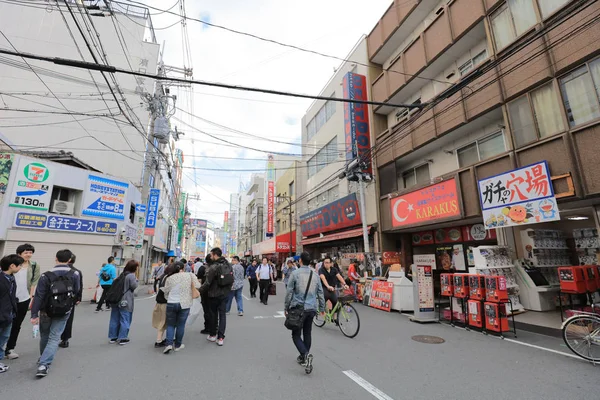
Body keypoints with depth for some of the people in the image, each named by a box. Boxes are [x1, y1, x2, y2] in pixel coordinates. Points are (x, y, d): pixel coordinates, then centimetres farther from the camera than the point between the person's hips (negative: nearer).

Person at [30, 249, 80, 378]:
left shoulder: (46, 276, -13)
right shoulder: (75, 275, -10)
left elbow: (38, 296, -13)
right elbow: (76, 292, -1)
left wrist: (34, 314, -9)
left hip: (46, 311, 1)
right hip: (64, 313, -1)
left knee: (44, 336, 21)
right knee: (54, 338, 4)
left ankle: (43, 358, 39)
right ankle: (43, 364, -8)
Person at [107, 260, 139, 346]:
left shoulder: (122, 274, 9)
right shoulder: (131, 276, -16)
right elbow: (134, 286, -16)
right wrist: (135, 280, 0)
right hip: (126, 302, -8)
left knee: (115, 319, 15)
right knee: (125, 320, 4)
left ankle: (112, 337, 24)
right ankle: (122, 338, 8)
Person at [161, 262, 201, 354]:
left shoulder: (169, 278, 1)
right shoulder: (190, 275, -5)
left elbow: (165, 291, 6)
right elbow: (197, 286, -5)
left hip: (171, 303, 1)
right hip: (184, 304, -1)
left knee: (170, 325, 16)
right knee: (180, 325, 11)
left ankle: (169, 344, 5)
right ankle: (178, 345, 22)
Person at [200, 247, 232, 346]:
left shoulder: (214, 267, -21)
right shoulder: (228, 265, 1)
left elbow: (207, 283, -21)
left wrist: (199, 290, -6)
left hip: (214, 294, -5)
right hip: (225, 294, 5)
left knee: (213, 314, 13)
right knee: (222, 314, 9)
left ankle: (212, 335, 26)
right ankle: (221, 337, 7)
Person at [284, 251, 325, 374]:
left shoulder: (295, 273, -10)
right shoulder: (315, 274, 3)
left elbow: (289, 292, -8)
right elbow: (320, 293, 8)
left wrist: (286, 307, 4)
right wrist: (322, 308, 19)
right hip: (312, 309, 5)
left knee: (296, 334, 6)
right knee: (307, 333, 18)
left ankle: (305, 354, -15)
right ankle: (304, 357, 27)